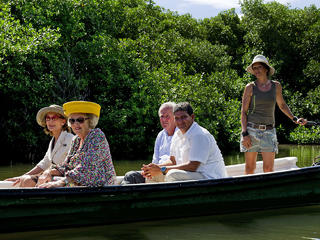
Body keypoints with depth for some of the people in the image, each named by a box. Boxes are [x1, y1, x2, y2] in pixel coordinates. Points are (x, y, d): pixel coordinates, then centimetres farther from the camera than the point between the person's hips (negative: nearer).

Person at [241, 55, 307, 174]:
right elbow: (243, 112, -1)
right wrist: (244, 134, -9)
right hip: (251, 130, -2)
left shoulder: (276, 86, 7)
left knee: (269, 169, -6)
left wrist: (294, 119, 9)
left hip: (269, 132, 2)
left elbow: (282, 105, 22)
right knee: (250, 168, 1)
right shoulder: (250, 87, -1)